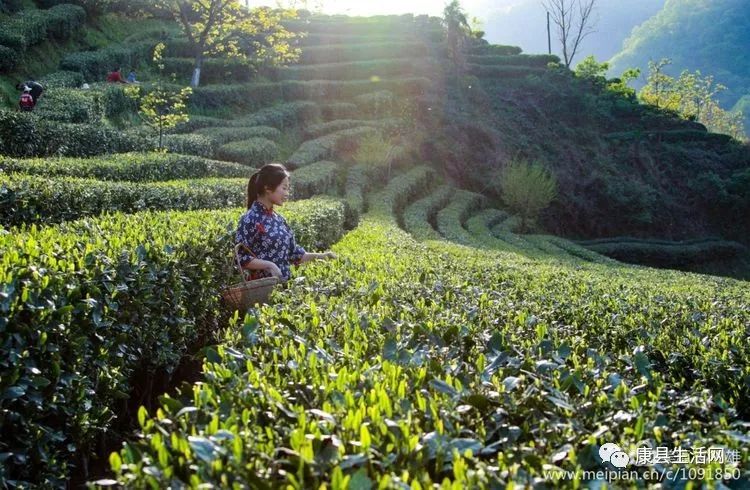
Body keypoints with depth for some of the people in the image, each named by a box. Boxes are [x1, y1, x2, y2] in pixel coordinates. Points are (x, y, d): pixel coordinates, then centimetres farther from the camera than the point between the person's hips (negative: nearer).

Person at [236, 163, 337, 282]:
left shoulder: (278, 219, 11)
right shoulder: (250, 219, -11)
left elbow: (293, 252, 15)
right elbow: (241, 258, -13)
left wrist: (319, 256, 4)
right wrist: (268, 265, -23)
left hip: (283, 283, 7)